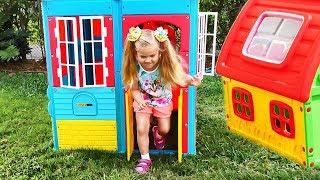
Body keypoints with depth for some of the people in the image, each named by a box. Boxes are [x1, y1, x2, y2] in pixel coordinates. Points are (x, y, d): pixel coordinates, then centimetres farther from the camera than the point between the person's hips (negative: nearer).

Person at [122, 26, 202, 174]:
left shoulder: (166, 65, -28)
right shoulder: (135, 68, -24)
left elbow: (180, 77, -25)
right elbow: (134, 89, -13)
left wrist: (191, 80, -47)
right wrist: (139, 100, -32)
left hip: (163, 99, 1)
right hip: (144, 100, 0)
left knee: (165, 129, 12)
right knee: (141, 129, -7)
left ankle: (157, 134, 52)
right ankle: (145, 159, 14)